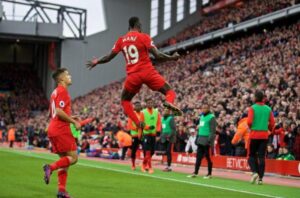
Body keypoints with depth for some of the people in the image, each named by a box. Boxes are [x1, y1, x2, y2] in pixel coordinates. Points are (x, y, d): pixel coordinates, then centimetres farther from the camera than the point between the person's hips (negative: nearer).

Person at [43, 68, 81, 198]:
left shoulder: (55, 92, 20)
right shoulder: (62, 91, -10)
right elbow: (59, 111, -20)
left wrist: (70, 120, 21)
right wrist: (74, 122, -13)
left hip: (53, 129, 10)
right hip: (61, 130, -10)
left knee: (65, 159, 9)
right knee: (73, 157, -7)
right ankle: (51, 167, -19)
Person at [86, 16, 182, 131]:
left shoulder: (121, 40, 11)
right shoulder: (144, 37, -1)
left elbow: (109, 57, 14)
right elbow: (157, 55, -8)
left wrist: (96, 61, 32)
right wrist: (172, 57, 7)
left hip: (132, 75, 3)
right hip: (147, 72, -3)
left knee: (125, 100, 22)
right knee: (169, 91, 6)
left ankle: (137, 123, 3)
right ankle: (169, 102, -30)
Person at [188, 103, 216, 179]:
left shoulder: (211, 117, -10)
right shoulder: (201, 116, 16)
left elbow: (213, 130, -15)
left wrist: (210, 140, -21)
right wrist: (197, 138, 18)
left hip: (206, 140, -7)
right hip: (200, 140, 7)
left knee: (208, 157, 1)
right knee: (198, 156, 5)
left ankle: (209, 174, 10)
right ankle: (195, 173, 7)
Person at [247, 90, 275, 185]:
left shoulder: (252, 108, -6)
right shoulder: (268, 109, 4)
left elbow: (249, 122, -16)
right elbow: (272, 123, 0)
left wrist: (250, 127, 5)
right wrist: (270, 130, 19)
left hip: (254, 134, -2)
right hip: (264, 135, 2)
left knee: (252, 156, 10)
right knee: (261, 157, 4)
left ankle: (254, 172, -13)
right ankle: (260, 178, 0)